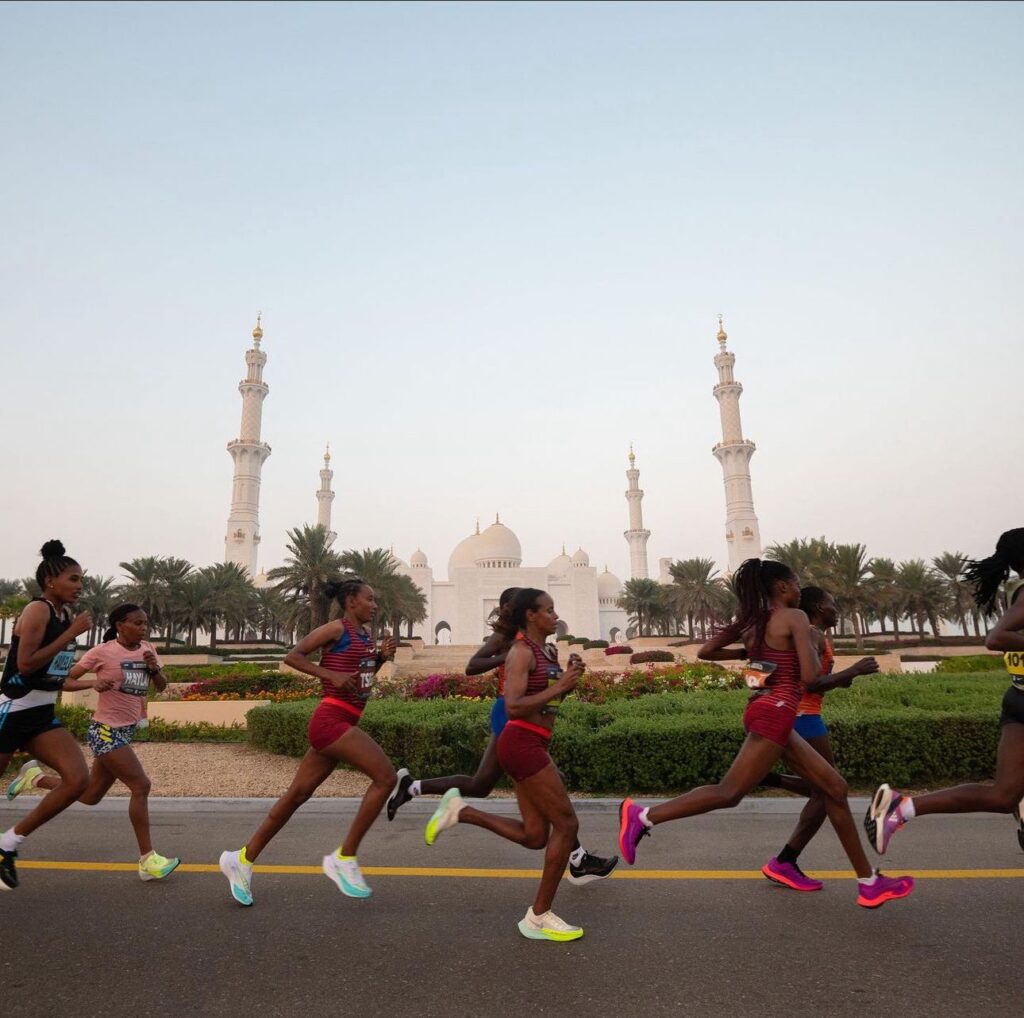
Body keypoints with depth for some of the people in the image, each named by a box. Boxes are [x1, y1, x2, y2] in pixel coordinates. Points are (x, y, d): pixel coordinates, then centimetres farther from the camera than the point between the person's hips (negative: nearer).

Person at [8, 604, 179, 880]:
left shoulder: (147, 650, 5)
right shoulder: (102, 651, -11)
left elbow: (162, 686, 7)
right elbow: (65, 680, -6)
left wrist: (154, 667, -12)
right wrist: (93, 684, -24)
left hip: (126, 731, 7)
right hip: (106, 731, -7)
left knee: (90, 796, 17)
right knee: (141, 786, -14)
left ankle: (36, 777, 38)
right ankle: (147, 860, -4)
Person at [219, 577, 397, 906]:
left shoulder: (364, 635, 16)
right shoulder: (337, 628, -7)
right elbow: (292, 656, -9)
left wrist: (381, 657, 7)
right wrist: (331, 675, -19)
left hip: (342, 724, 9)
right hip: (331, 720, -9)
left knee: (298, 793, 15)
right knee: (385, 776, -15)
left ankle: (243, 858, 28)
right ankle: (344, 858, -4)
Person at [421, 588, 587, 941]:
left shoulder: (548, 651, 12)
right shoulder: (521, 651, -14)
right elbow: (513, 707, -22)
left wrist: (570, 677, 3)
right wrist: (558, 686, -21)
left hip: (531, 746, 9)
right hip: (522, 744, -9)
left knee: (534, 836, 11)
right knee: (566, 823, -2)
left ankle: (460, 811, 15)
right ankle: (539, 917, 11)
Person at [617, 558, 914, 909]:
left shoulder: (752, 621, 14)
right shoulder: (795, 617, -7)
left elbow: (705, 651, 14)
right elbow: (810, 676, -14)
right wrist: (813, 649, 5)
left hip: (767, 713, 10)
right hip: (775, 714, -9)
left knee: (835, 788, 15)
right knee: (728, 793, -9)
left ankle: (868, 882, 23)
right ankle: (643, 815, -10)